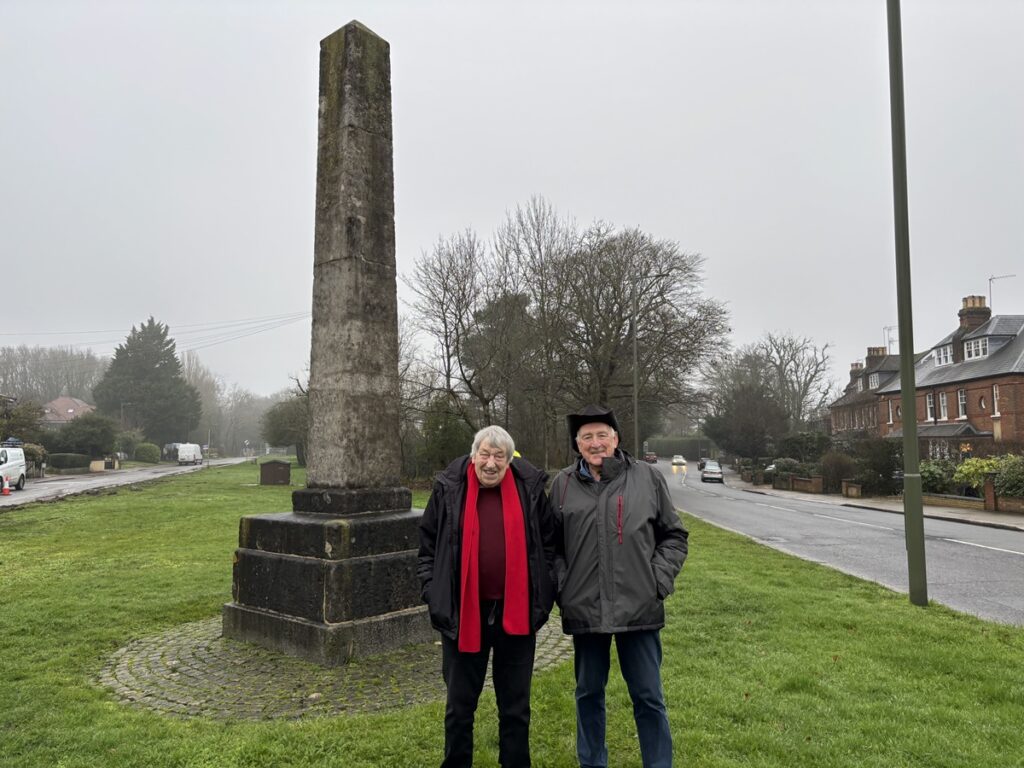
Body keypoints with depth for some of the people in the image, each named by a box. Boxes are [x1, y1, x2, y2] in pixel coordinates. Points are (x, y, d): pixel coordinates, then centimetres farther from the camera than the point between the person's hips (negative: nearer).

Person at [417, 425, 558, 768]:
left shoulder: (530, 488, -2)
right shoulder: (448, 489, -4)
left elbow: (549, 544, 5)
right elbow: (427, 548, 3)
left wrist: (543, 597, 0)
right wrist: (434, 595, -3)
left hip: (516, 612, 1)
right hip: (463, 612, 0)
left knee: (515, 704, 15)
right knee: (460, 703, 15)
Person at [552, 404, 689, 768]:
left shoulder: (648, 478, 0)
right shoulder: (563, 484, 3)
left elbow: (673, 535, 7)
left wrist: (660, 580, -3)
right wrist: (561, 585, 0)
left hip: (639, 608, -1)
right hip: (584, 610, 2)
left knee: (649, 698, 9)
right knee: (589, 694, 16)